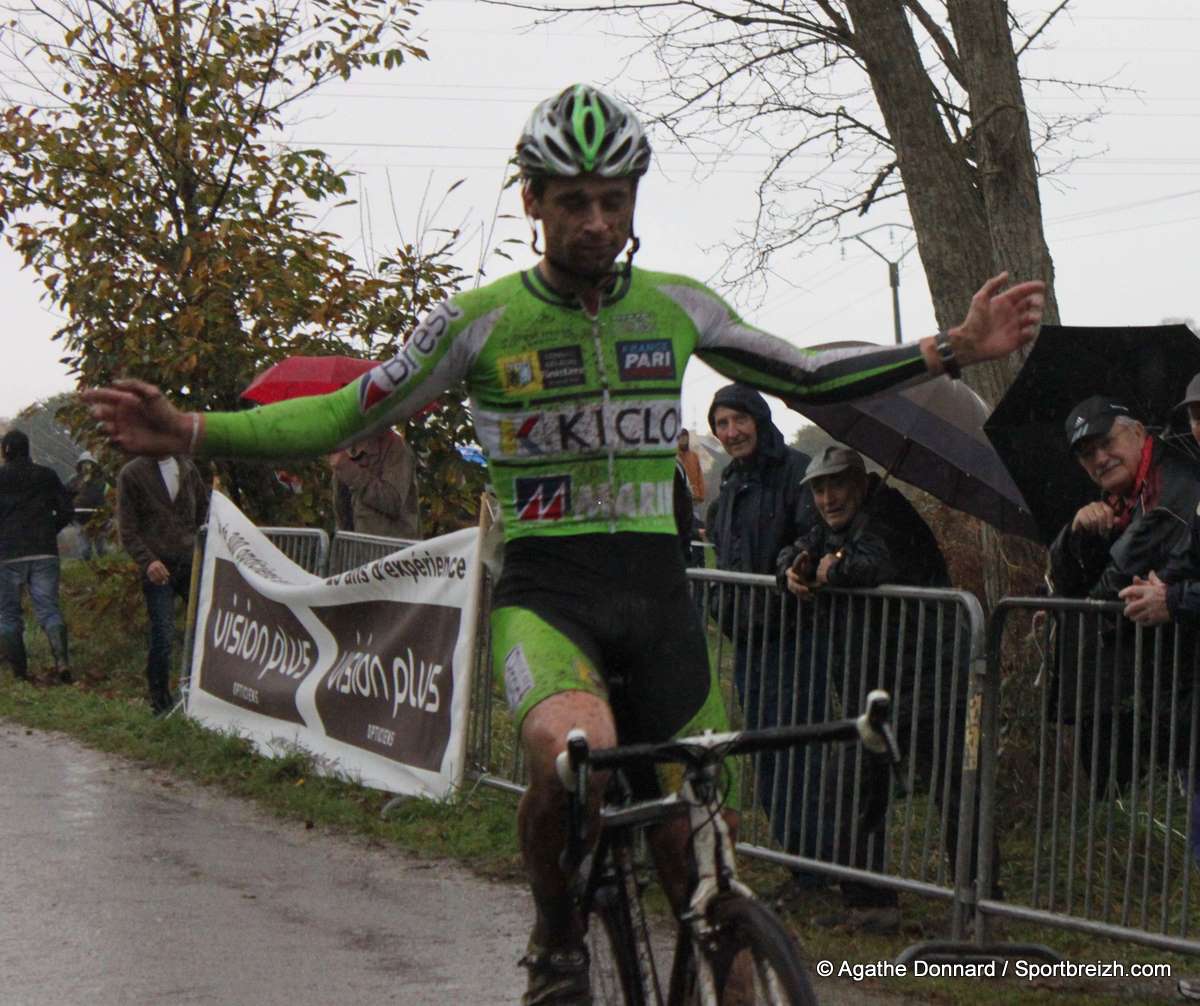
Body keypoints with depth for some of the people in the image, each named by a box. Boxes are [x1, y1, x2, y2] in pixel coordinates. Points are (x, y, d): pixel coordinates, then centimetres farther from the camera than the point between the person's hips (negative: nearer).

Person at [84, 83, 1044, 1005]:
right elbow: (348, 417, 2)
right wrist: (189, 431, -11)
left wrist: (953, 351, 8)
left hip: (658, 593, 3)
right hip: (544, 593, -3)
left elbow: (806, 376, 17)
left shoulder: (677, 306, 6)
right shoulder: (480, 320, -3)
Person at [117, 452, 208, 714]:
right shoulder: (132, 474, -3)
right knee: (162, 634, -7)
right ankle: (161, 702, 4)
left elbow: (202, 506, 26)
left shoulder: (187, 467, 11)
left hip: (189, 561, 4)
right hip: (158, 566, -4)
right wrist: (147, 561, -18)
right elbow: (127, 530, -6)